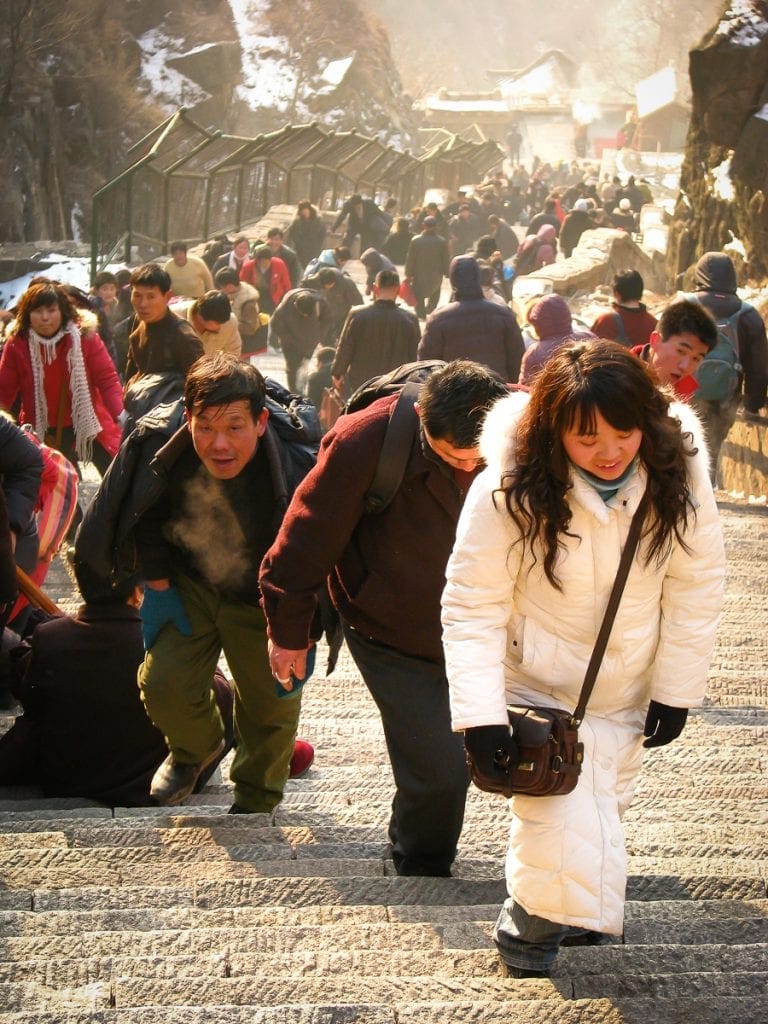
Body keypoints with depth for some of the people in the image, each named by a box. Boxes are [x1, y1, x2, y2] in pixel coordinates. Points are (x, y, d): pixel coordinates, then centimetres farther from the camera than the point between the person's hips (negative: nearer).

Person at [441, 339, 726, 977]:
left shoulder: (678, 476, -18)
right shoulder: (509, 491, -27)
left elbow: (696, 587, -7)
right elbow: (472, 607, -22)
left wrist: (677, 690, -6)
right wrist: (480, 714, -29)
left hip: (627, 693, 4)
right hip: (538, 685, -4)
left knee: (603, 805, 23)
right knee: (568, 834, -15)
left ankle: (558, 910, 51)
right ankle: (531, 919, 16)